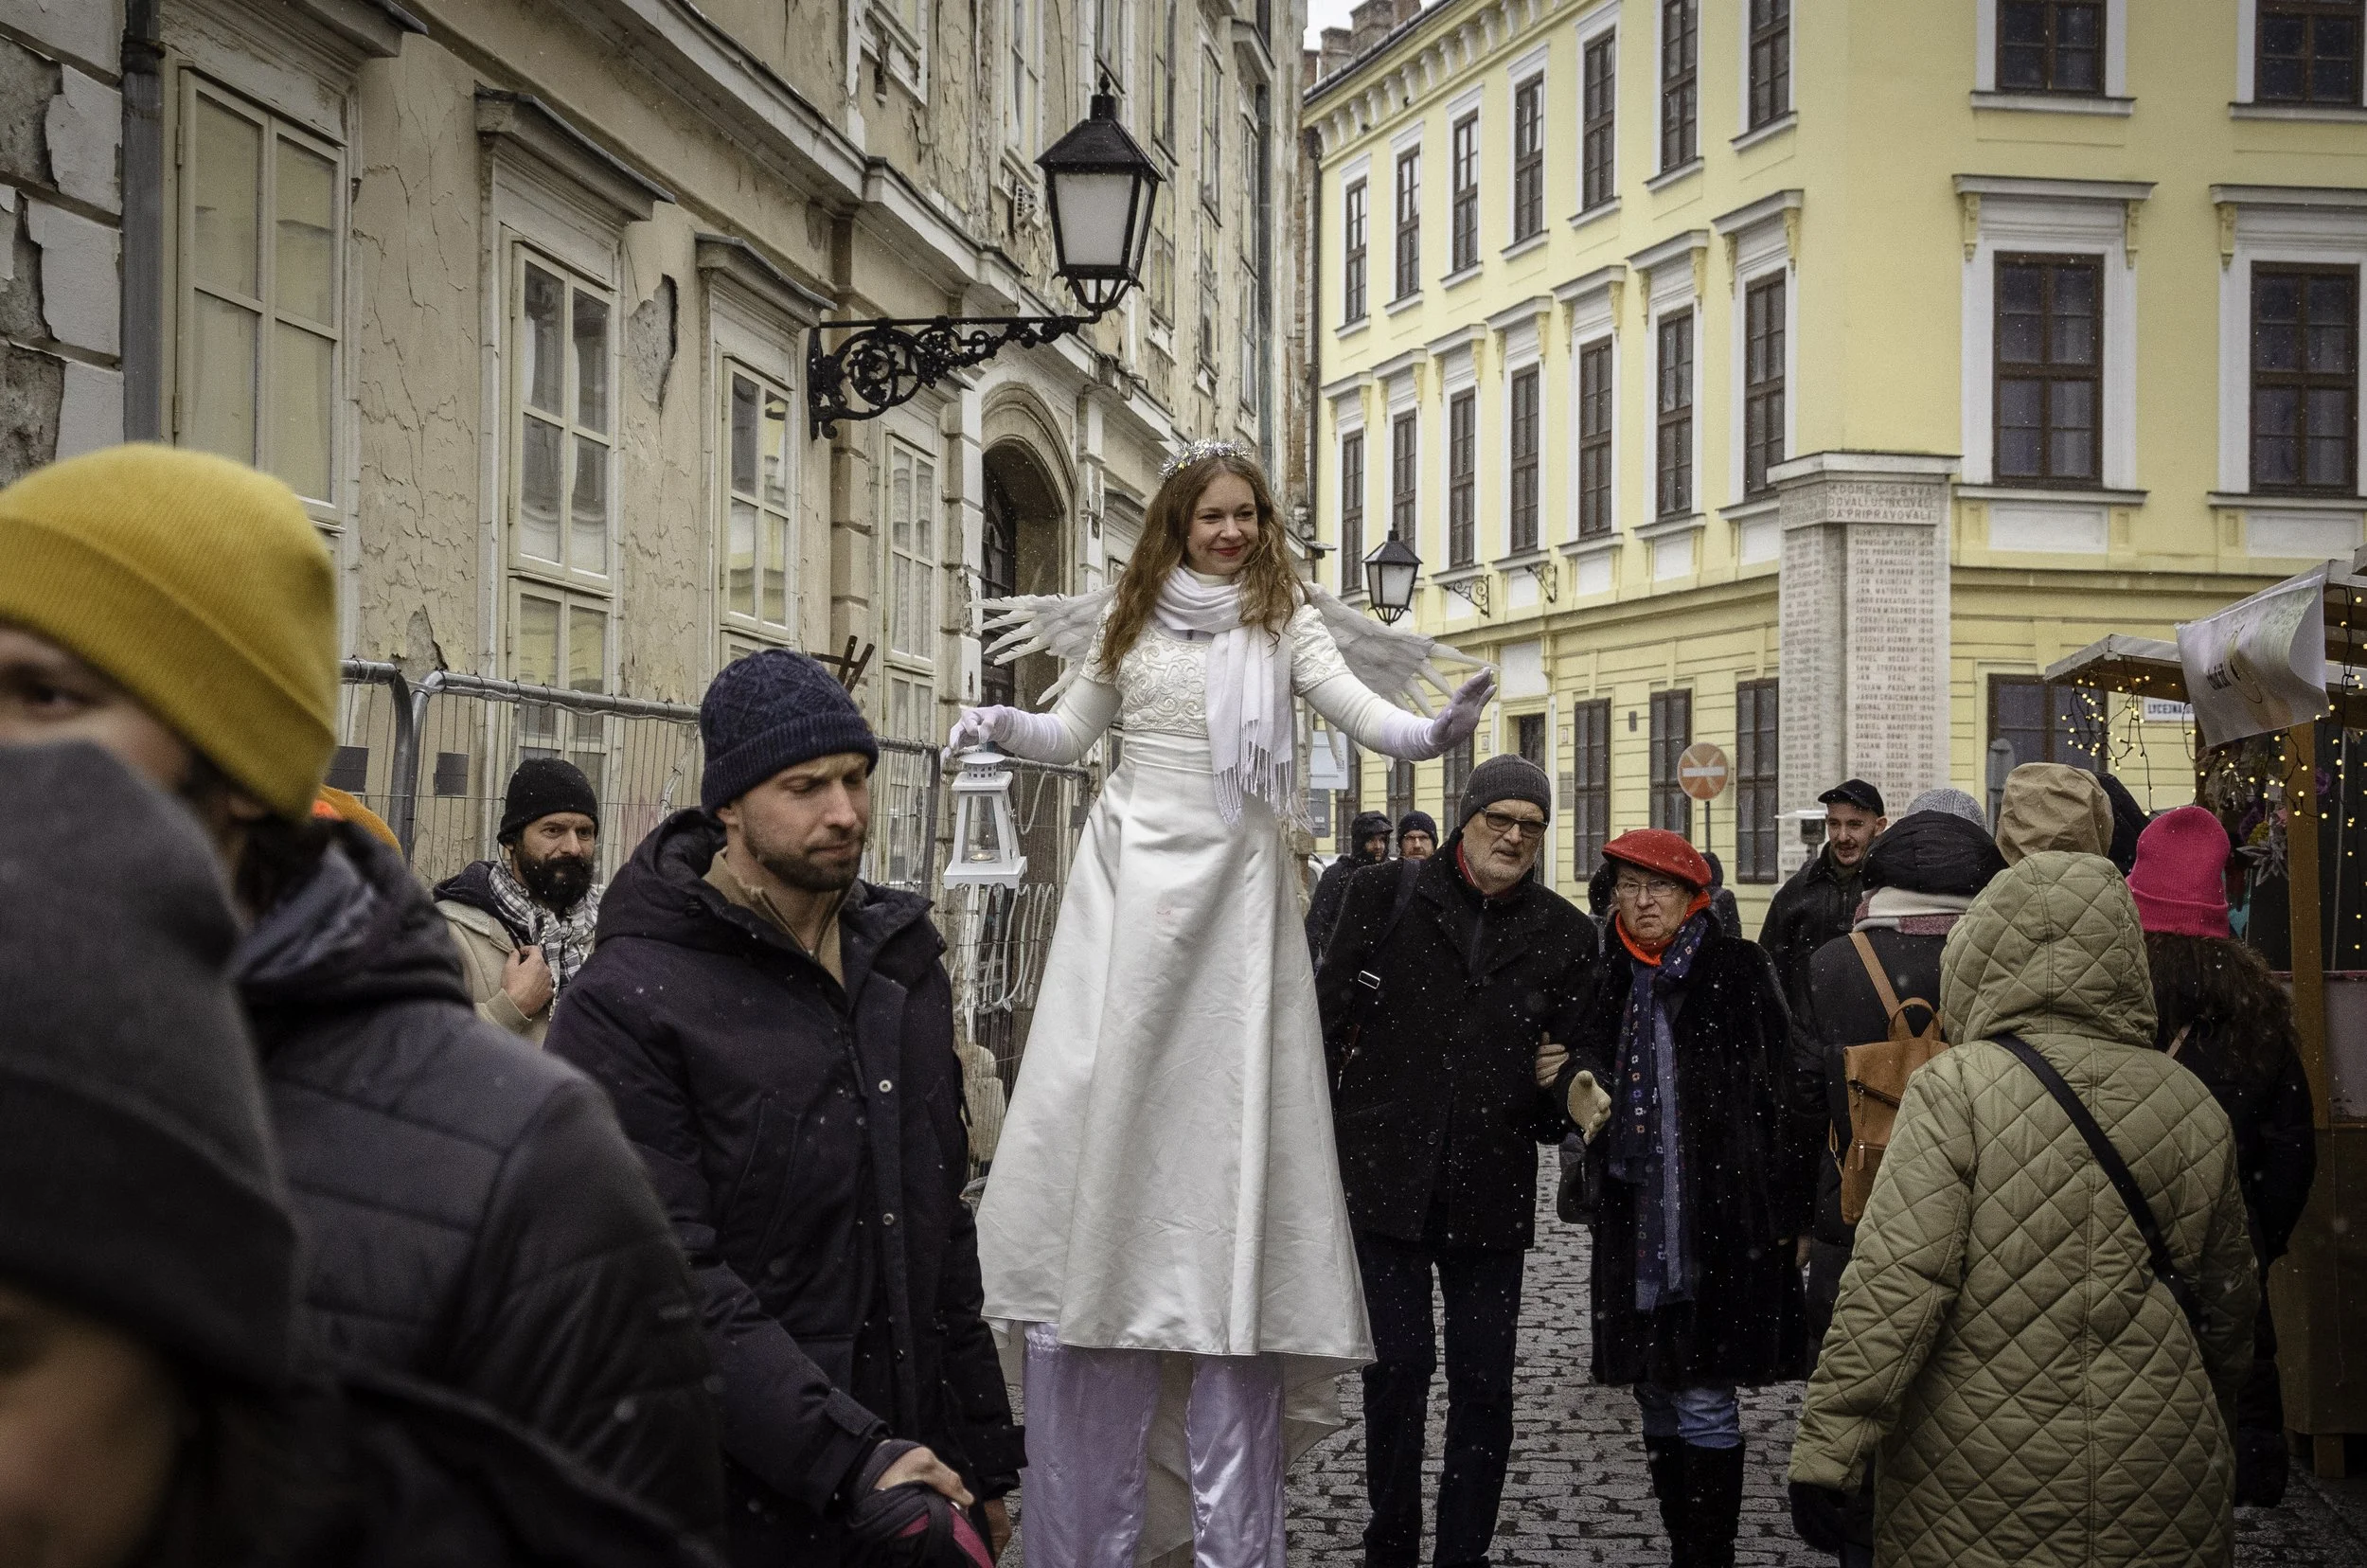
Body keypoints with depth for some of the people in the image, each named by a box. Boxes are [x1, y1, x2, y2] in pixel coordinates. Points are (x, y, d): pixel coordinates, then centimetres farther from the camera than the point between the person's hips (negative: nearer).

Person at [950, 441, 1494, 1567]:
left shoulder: (1285, 620, 6)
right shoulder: (1129, 618, 13)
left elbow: (1354, 708, -8)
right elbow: (1069, 735, 18)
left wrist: (1430, 731, -27)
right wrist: (1003, 726, -2)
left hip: (1231, 885, -2)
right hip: (1130, 872, 2)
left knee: (1228, 1114, -6)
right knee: (1101, 1104, -3)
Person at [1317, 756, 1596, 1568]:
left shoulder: (1564, 933, 8)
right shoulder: (1387, 893, 3)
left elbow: (1576, 1054, 18)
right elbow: (1330, 1015, 3)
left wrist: (1559, 1084, -5)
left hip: (1491, 1188, 2)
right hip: (1385, 1174, -2)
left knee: (1484, 1381, 6)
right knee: (1398, 1365, 3)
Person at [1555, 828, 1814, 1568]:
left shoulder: (1736, 969, -4)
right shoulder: (1613, 980, 12)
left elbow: (1778, 1090, -7)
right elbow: (1582, 1066, 20)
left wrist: (1785, 1209, -11)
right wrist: (1577, 1089, -4)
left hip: (1721, 1221, -6)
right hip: (1636, 1225, 6)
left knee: (1704, 1404, -5)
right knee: (1657, 1400, 11)